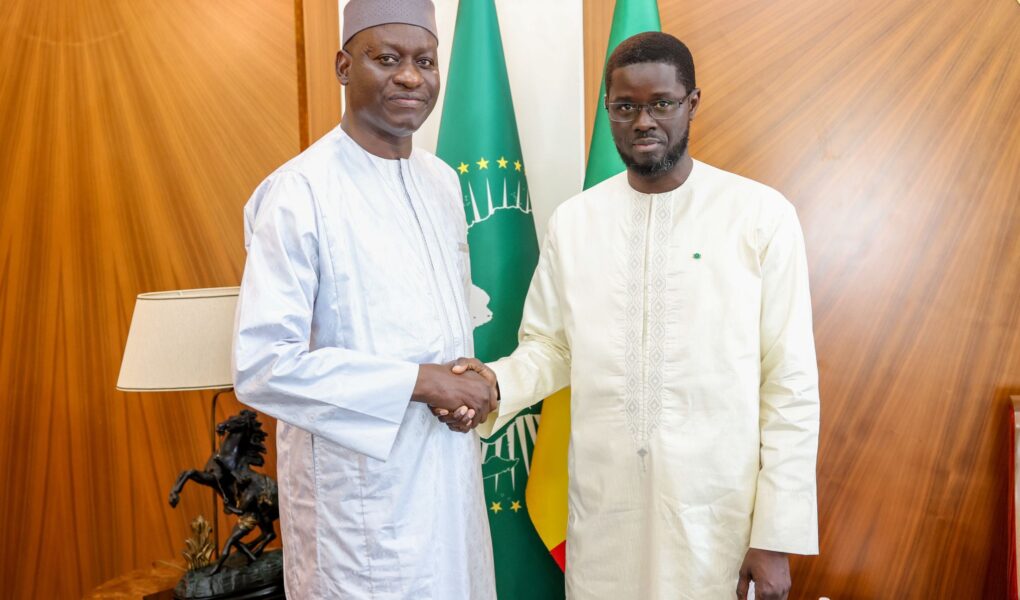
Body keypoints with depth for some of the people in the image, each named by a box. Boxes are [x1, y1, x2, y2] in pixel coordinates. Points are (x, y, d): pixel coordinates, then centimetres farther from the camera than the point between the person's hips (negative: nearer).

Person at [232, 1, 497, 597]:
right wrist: (418, 380, -20)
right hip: (362, 491, -6)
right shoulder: (298, 191, -17)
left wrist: (472, 380, -2)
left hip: (451, 474, 7)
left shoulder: (443, 180, 6)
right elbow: (261, 365, -21)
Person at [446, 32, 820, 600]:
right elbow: (550, 347, 7)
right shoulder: (573, 220, 1)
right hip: (604, 508, 3)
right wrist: (495, 383, -14)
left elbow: (791, 384, -7)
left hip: (718, 510, -2)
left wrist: (776, 534, -7)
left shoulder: (763, 215, -8)